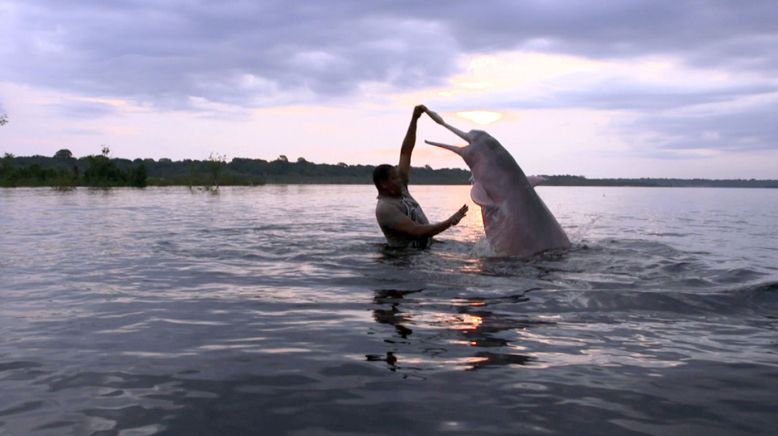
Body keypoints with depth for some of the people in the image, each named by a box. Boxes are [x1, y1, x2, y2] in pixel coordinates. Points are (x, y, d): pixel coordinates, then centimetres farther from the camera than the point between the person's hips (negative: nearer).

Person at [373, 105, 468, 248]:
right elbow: (417, 231, -26)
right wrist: (450, 222, -26)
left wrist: (414, 118, 2)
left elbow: (405, 152, 7)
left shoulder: (400, 189, 8)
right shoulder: (385, 208, -18)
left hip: (424, 249, 9)